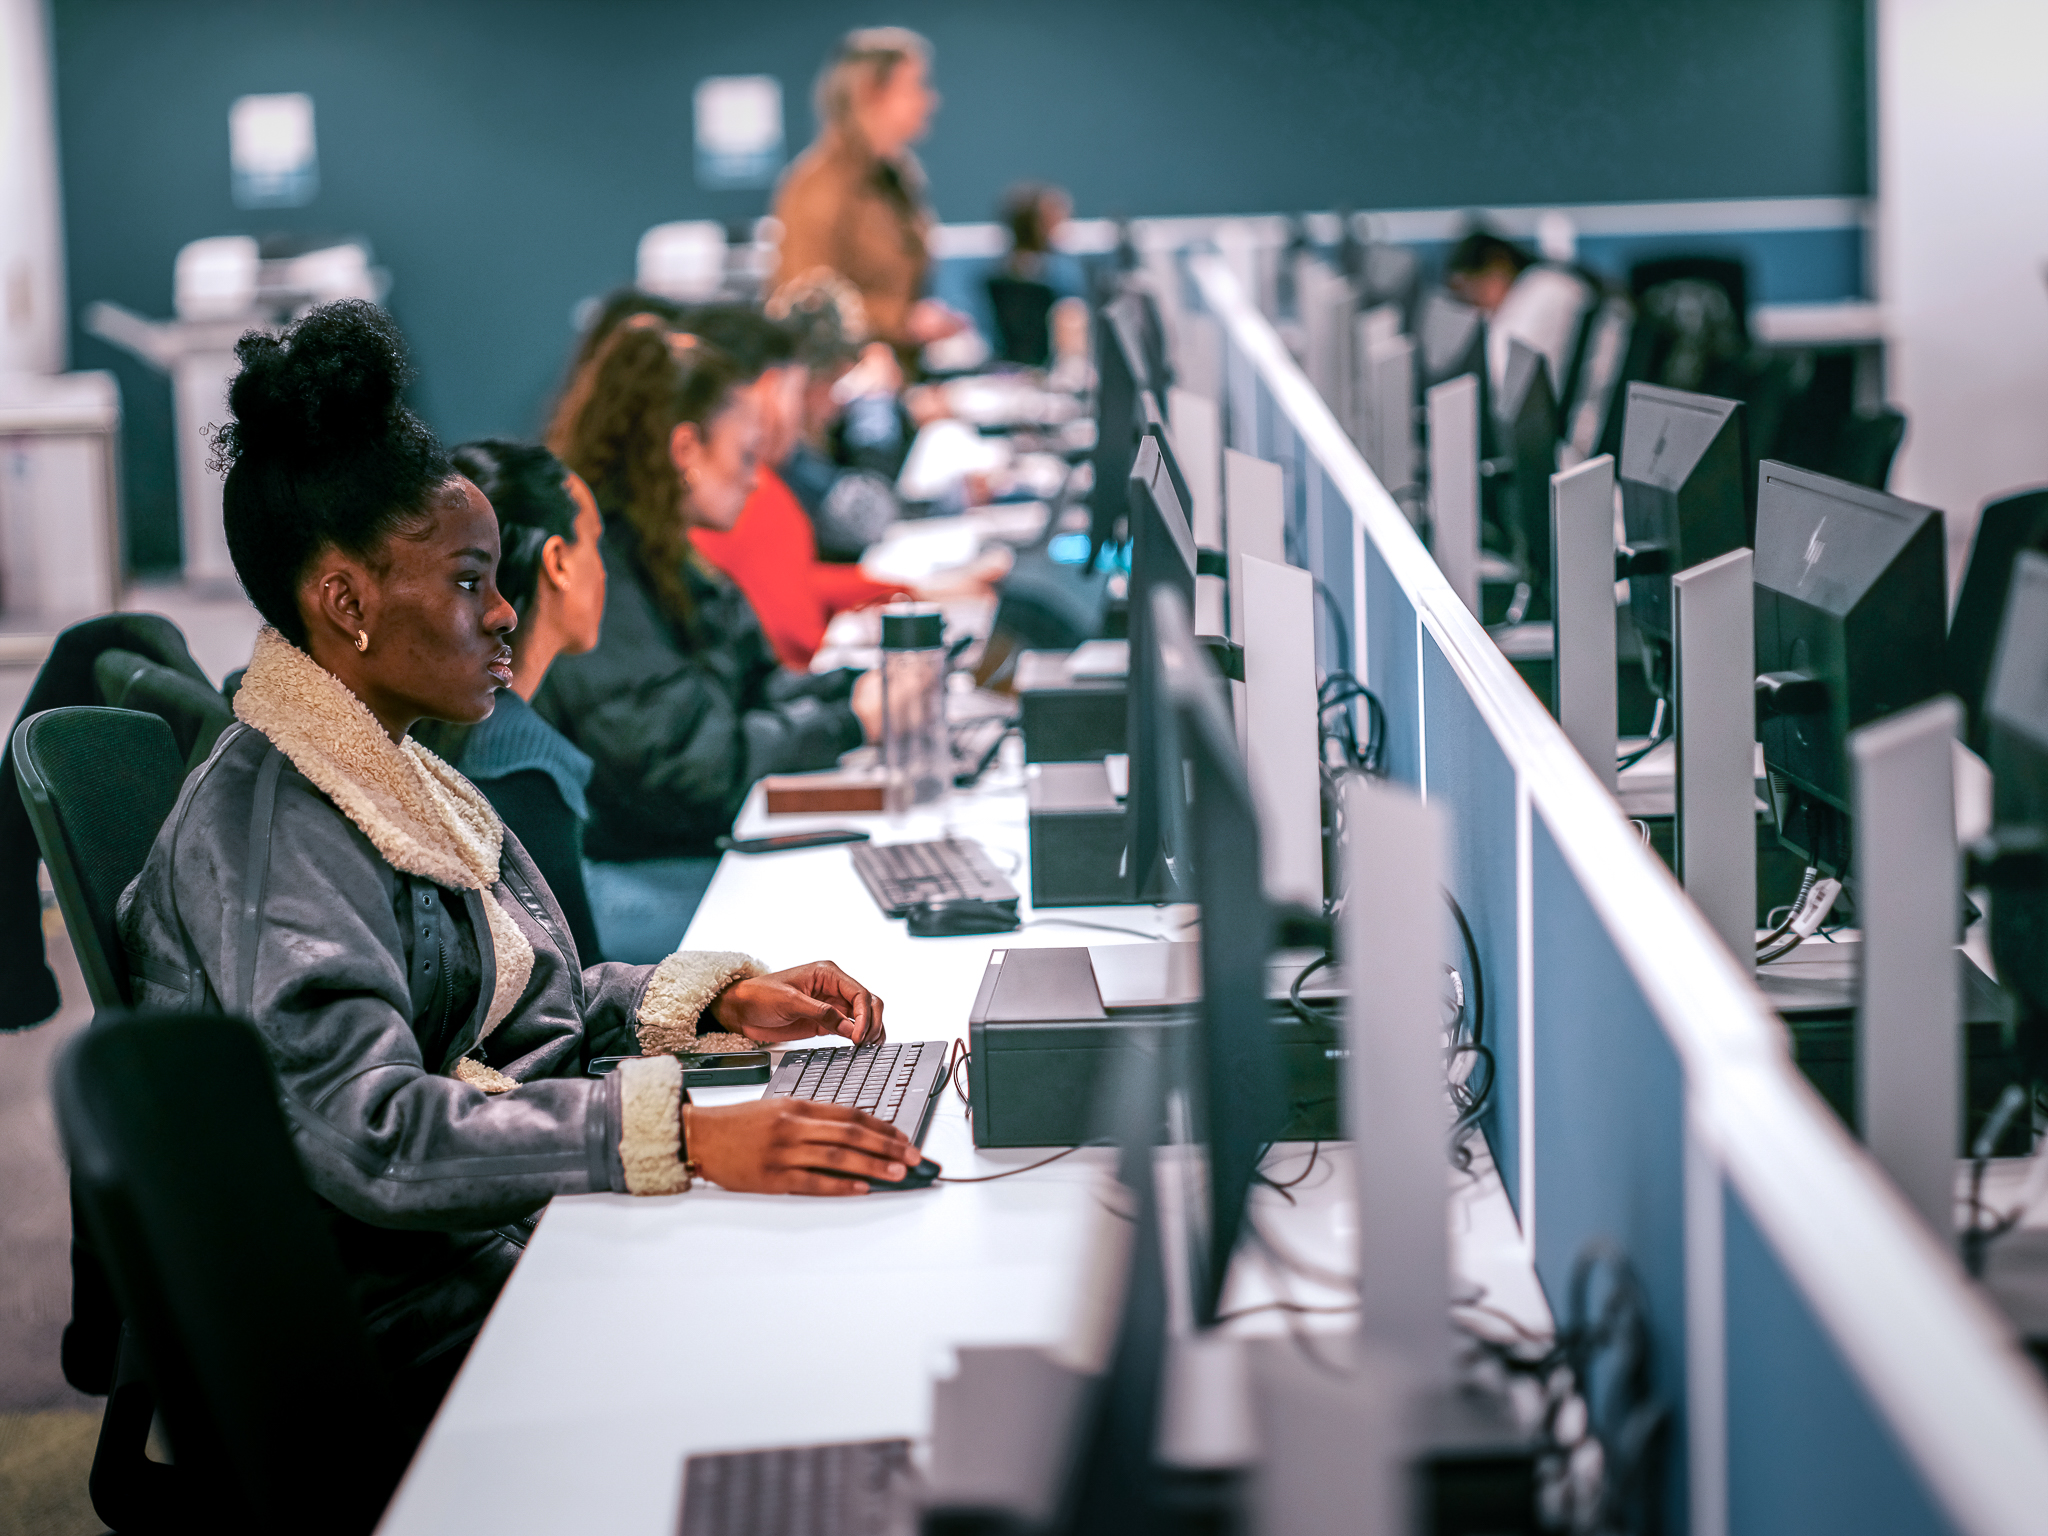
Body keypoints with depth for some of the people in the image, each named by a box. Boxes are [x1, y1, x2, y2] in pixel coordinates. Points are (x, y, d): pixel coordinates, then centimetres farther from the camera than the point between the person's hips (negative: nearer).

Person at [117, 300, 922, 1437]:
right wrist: (687, 1136, -38)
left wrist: (714, 1001, 5)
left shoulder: (391, 775, 14)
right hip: (426, 1329, -9)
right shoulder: (266, 834, -18)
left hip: (523, 1235, 9)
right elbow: (368, 1132, -30)